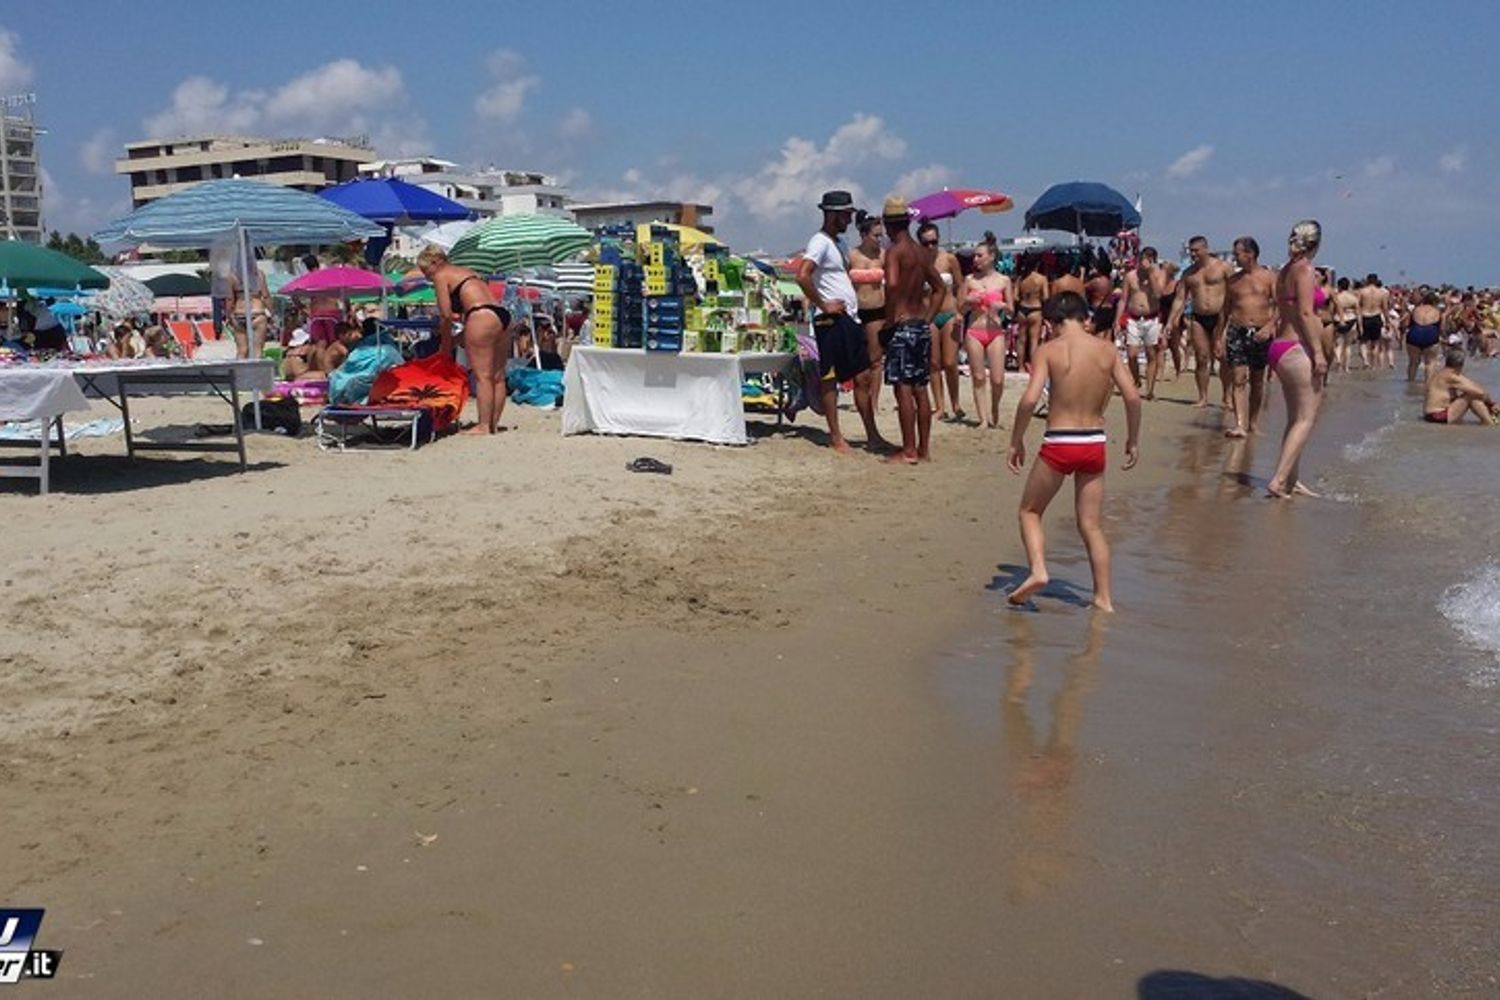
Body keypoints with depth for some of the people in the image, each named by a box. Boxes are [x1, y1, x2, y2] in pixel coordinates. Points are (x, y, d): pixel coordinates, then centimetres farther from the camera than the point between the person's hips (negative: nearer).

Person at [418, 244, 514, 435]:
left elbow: (446, 314, -1)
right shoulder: (466, 272, 30)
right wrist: (460, 317, 19)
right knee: (498, 376, 10)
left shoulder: (441, 276, 5)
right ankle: (494, 423, 14)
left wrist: (446, 343, 9)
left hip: (482, 317, -8)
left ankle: (484, 425, -5)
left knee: (482, 375, -5)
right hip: (502, 315, 8)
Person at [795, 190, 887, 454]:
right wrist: (824, 305, -19)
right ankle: (835, 437, 5)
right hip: (831, 321, -9)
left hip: (849, 319, 9)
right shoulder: (820, 242, -11)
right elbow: (802, 276, -25)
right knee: (829, 378, -1)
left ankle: (872, 436, 13)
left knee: (863, 377, 8)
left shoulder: (837, 243, 19)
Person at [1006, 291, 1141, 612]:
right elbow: (1132, 397, -2)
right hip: (1094, 444, 4)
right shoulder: (1107, 350, 3)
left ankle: (1037, 570, -4)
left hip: (1058, 445, -3)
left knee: (1030, 511, 16)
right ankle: (1104, 598, 15)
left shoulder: (1049, 350, -6)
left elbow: (1030, 399, -17)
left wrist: (1016, 441, -6)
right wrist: (1133, 439, 11)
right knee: (1091, 525, 13)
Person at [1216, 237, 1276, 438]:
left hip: (1261, 334, -1)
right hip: (1237, 331, 1)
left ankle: (1253, 423, 22)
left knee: (1257, 380, 9)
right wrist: (1218, 338, 10)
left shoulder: (1269, 277, 3)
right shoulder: (1232, 280, 10)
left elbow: (1279, 306, -3)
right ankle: (1239, 425, -18)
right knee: (1238, 379, -10)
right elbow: (1225, 311, 14)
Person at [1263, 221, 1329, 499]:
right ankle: (1278, 479, -17)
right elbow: (1305, 313, -17)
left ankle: (1292, 480, 18)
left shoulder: (1285, 271, 16)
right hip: (1297, 349, -10)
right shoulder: (1305, 270, -10)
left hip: (1281, 347, 10)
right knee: (1306, 418, -9)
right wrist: (1318, 351, -18)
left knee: (1296, 418, 14)